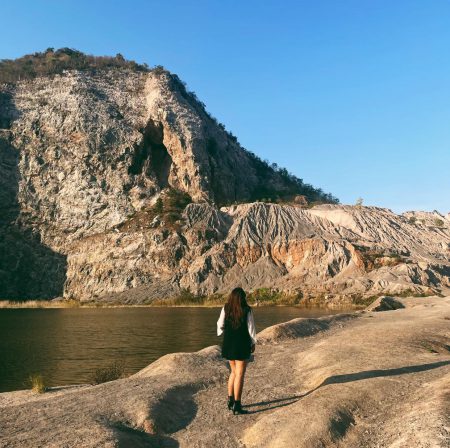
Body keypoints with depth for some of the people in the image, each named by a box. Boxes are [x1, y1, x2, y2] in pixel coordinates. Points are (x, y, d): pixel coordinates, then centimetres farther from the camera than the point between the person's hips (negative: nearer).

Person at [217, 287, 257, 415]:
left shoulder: (225, 309, -4)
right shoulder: (247, 310, -12)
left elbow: (220, 325, 3)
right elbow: (251, 328, -7)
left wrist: (221, 333, 25)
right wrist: (253, 343, 6)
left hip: (228, 344, 4)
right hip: (242, 344, -4)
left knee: (234, 372, 22)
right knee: (240, 375, 2)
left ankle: (230, 400, 25)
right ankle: (237, 406, 5)